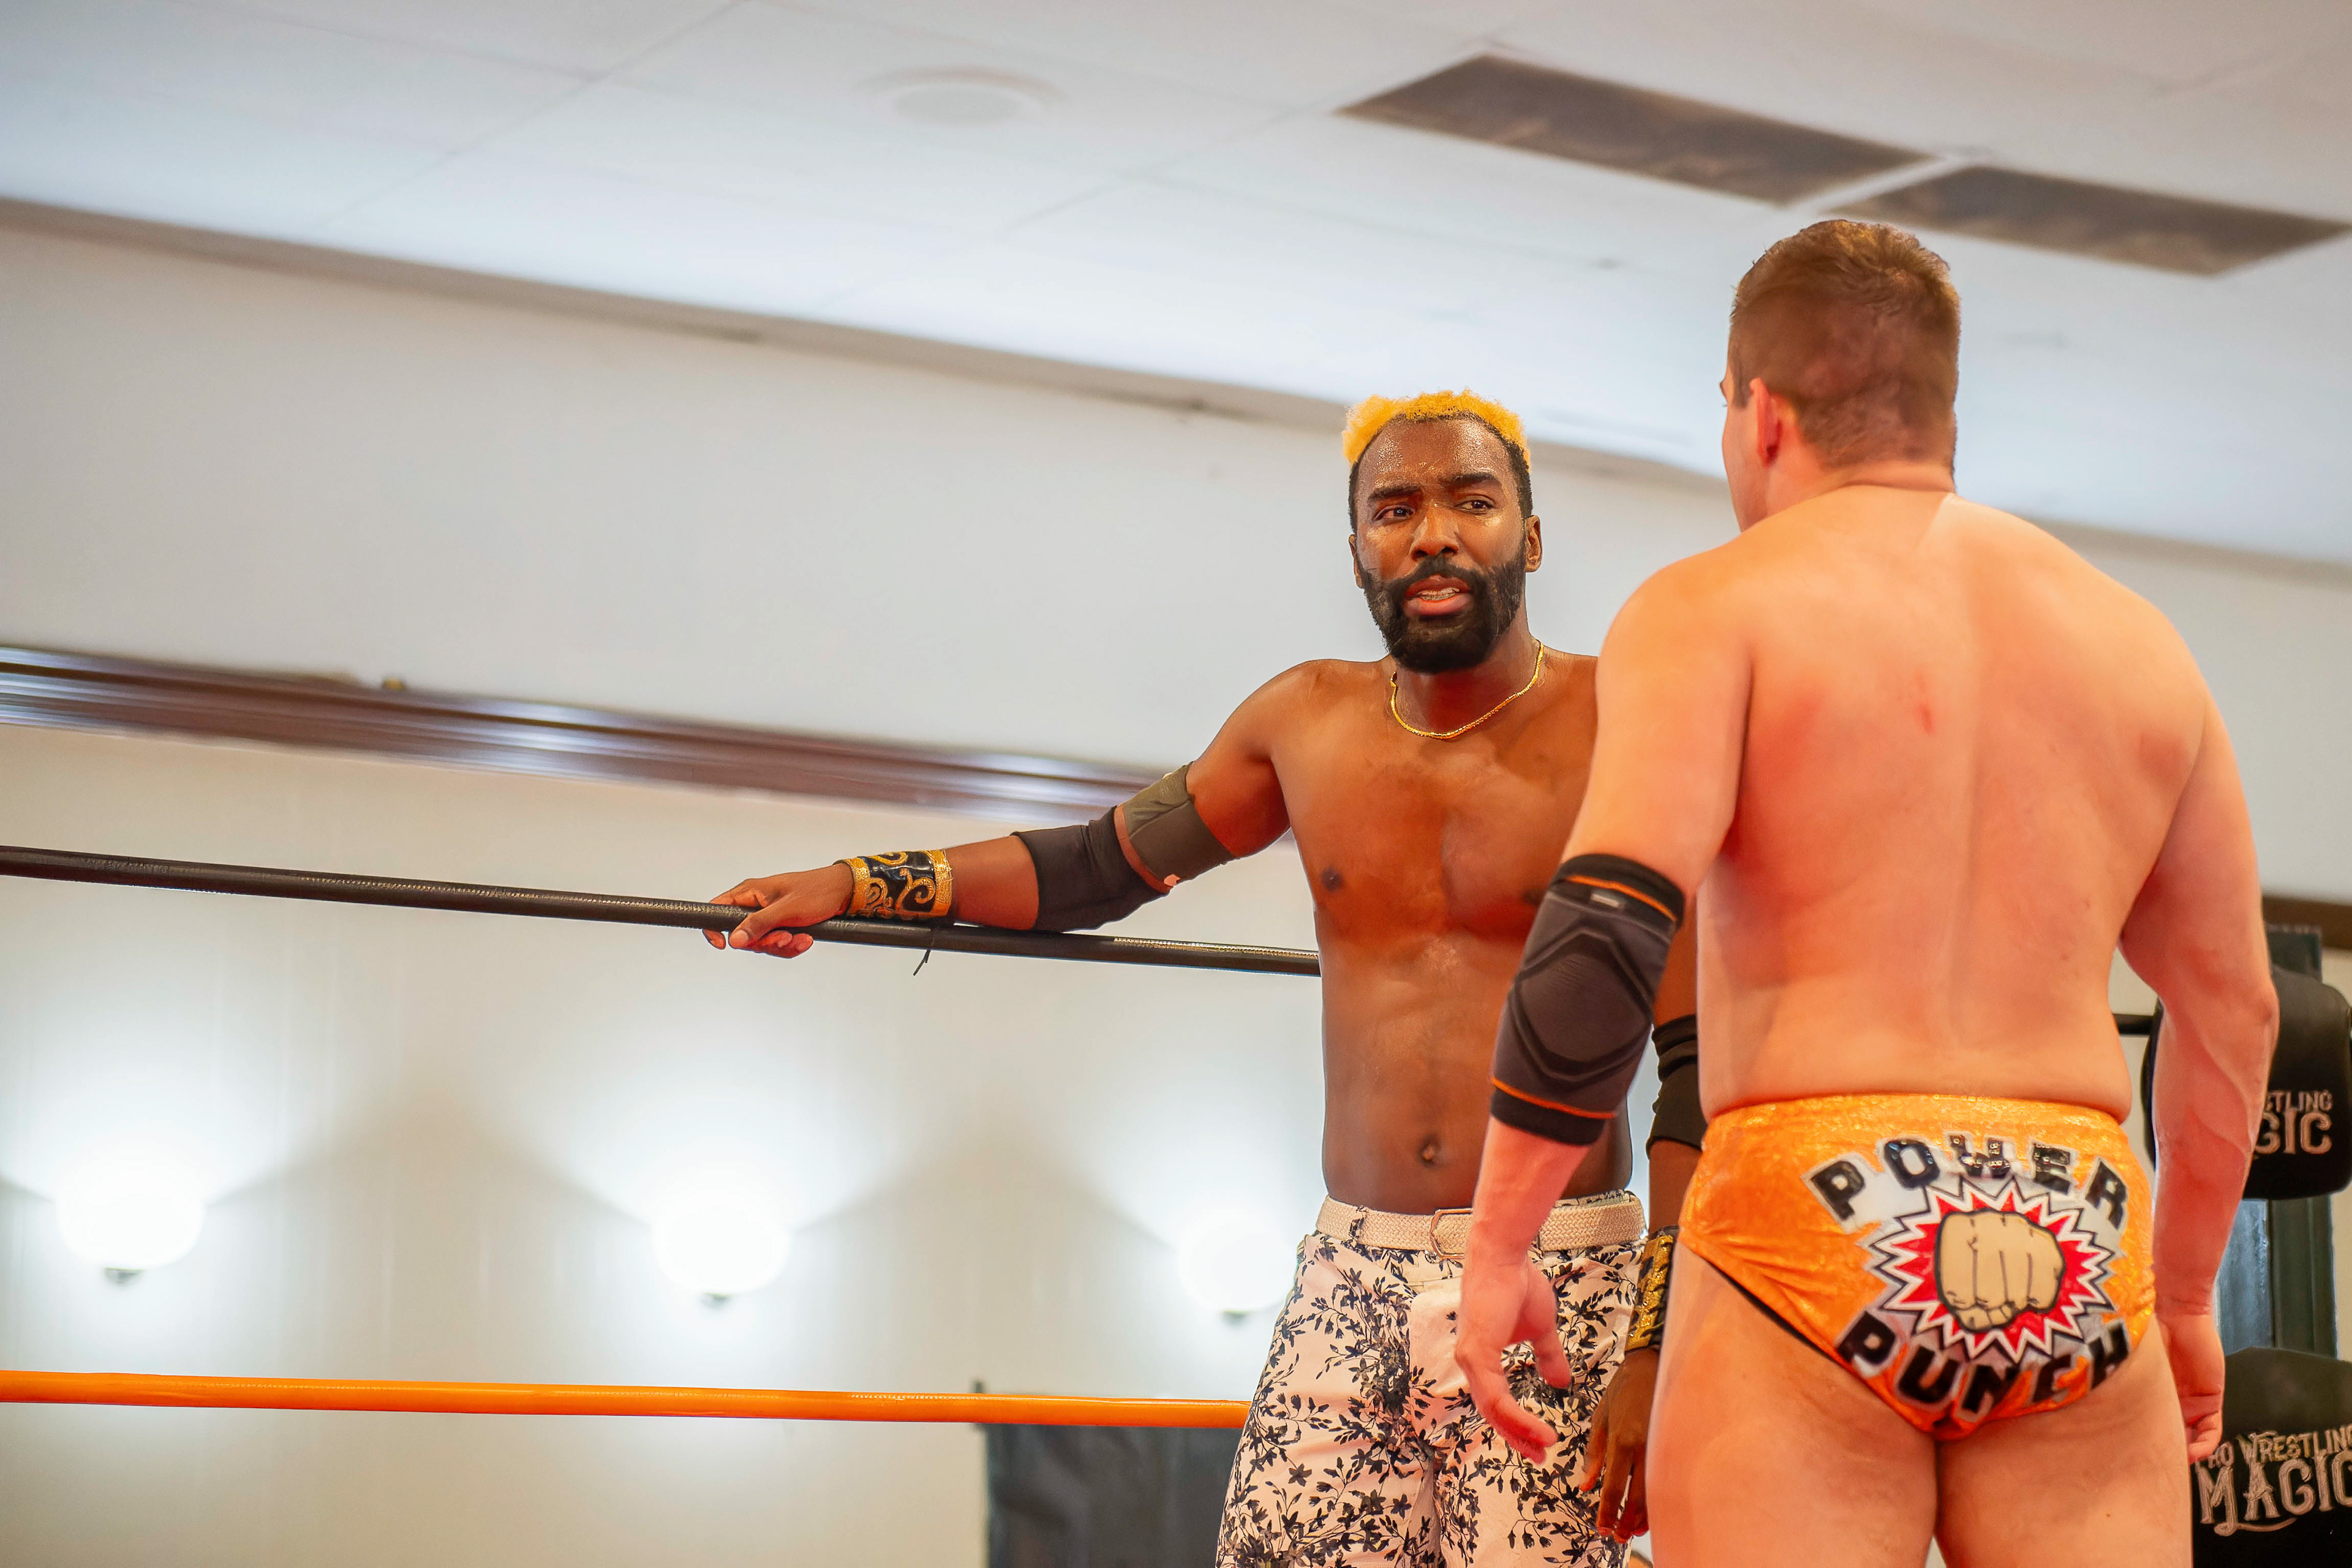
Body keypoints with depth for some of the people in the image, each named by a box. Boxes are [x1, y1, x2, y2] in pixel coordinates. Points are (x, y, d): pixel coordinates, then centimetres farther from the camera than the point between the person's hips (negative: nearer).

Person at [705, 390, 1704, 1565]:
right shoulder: (1309, 720, 10)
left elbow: (1700, 1064, -7)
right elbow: (1102, 866, 25)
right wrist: (857, 884, 17)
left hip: (1555, 1285, -4)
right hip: (1351, 1276, 4)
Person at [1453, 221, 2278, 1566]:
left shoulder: (1713, 607, 1)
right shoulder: (2135, 640, 16)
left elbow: (1607, 929, -13)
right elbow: (2234, 1010, 17)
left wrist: (1497, 1244, -9)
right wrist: (2185, 1291, 27)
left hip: (1812, 1214, -4)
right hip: (2080, 1251, 4)